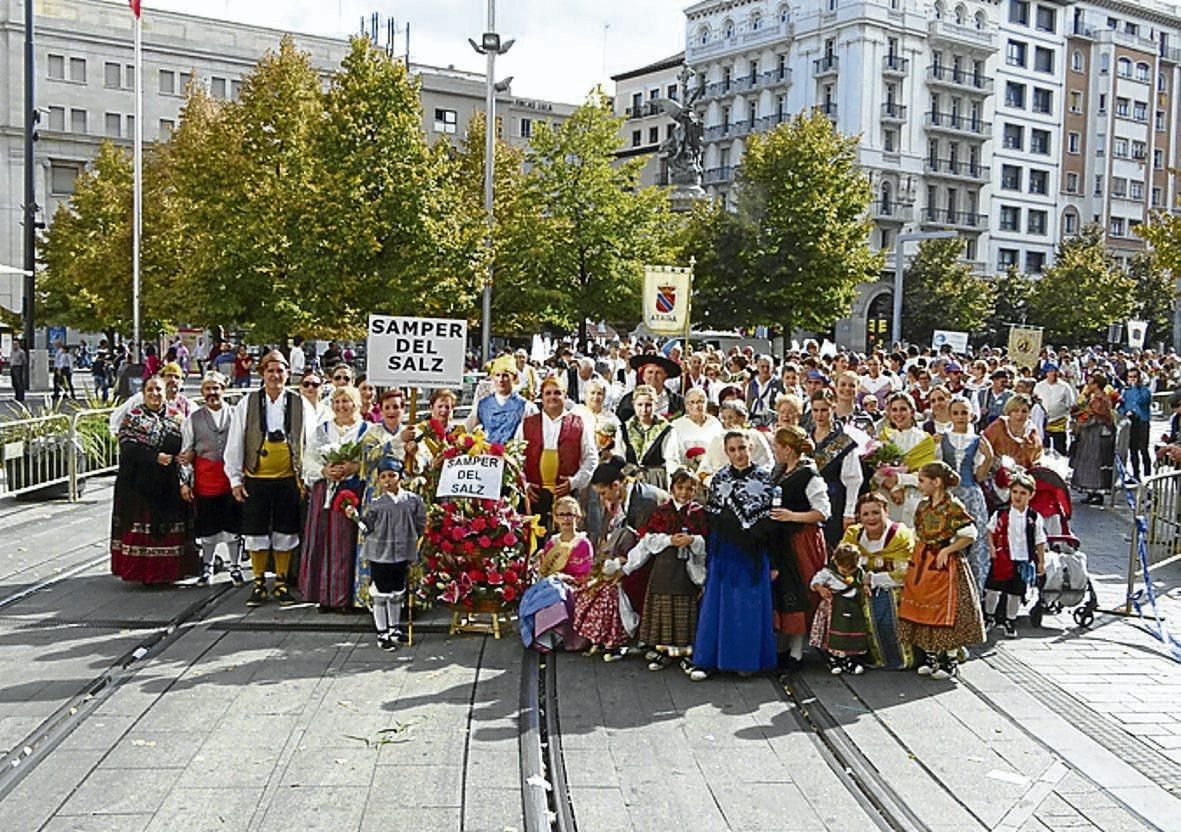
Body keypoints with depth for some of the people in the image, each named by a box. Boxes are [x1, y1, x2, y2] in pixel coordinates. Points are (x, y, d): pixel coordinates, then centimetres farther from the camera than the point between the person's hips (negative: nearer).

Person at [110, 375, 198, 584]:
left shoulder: (175, 417, 12)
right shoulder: (133, 417, 2)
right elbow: (128, 448, -10)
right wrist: (155, 457, -20)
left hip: (169, 485, 3)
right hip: (139, 483, -3)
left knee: (169, 526, 3)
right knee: (140, 526, -2)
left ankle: (166, 571, 10)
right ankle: (141, 571, 4)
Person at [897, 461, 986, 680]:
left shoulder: (953, 507, -13)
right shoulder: (922, 507, 9)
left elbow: (970, 535, -13)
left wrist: (947, 550, -15)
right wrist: (916, 557, 8)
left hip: (945, 565, -7)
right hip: (921, 564, 7)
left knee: (947, 612, -2)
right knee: (924, 611, 10)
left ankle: (951, 660, 10)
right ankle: (931, 657, 22)